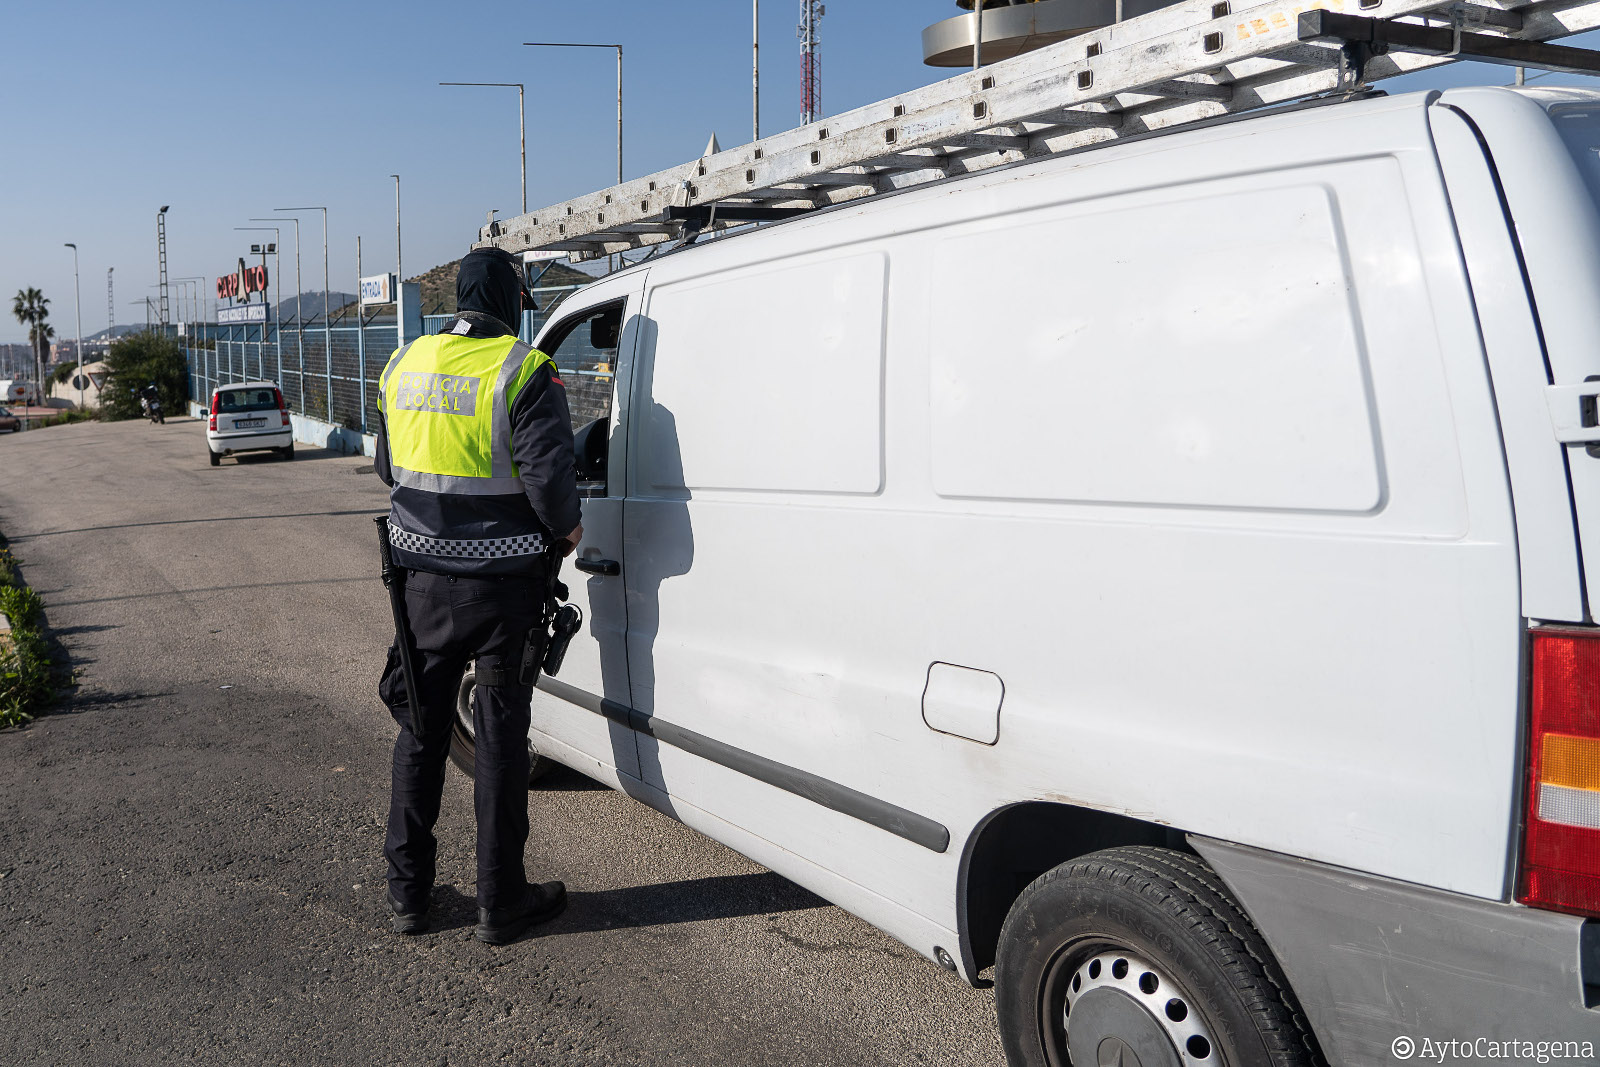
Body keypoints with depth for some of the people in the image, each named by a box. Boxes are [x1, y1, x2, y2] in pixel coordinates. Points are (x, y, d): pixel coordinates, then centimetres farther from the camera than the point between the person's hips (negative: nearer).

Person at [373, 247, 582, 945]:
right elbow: (546, 475, -19)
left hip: (424, 576, 5)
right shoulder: (524, 372, -13)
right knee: (499, 735, 5)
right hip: (503, 580, -5)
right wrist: (566, 529, -1)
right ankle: (500, 902, 14)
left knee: (420, 729, 16)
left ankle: (407, 892, 24)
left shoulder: (403, 365, 6)